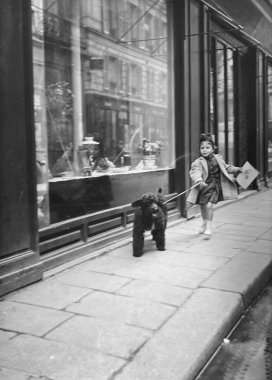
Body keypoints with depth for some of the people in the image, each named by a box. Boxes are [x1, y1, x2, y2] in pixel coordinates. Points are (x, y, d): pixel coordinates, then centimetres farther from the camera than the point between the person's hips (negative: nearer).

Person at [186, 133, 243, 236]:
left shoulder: (218, 159, 4)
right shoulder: (198, 163, -11)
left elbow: (226, 168, 18)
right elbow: (195, 173, -27)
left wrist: (237, 169, 9)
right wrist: (199, 181, -45)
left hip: (214, 186, 0)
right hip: (204, 186, 0)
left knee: (209, 205, -15)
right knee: (203, 206, 14)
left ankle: (208, 227, 0)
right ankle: (205, 223, 42)